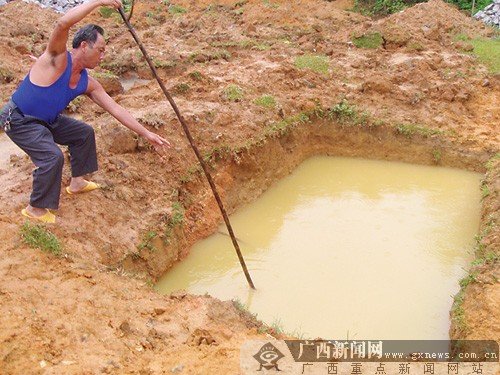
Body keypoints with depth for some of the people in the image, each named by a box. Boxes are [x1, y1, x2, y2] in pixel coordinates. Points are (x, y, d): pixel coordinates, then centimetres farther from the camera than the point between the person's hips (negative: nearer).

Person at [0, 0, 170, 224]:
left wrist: (146, 134, -4)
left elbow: (115, 109, 1)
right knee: (53, 156, -26)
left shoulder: (87, 84, -1)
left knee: (84, 133, 18)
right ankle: (35, 209, -7)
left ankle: (77, 182, 32)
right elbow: (63, 24, -41)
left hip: (46, 120, 9)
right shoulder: (57, 59, -22)